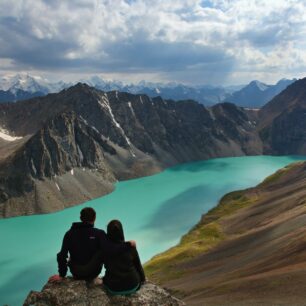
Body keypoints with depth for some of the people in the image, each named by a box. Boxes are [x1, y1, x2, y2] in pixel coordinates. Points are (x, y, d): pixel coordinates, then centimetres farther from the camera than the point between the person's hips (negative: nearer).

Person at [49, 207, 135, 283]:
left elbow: (62, 255, -9)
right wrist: (128, 245, -22)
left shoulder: (69, 233, -10)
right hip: (93, 272, -3)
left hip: (76, 273, 3)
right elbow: (110, 250, -32)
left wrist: (62, 275, 2)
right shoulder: (98, 234, -19)